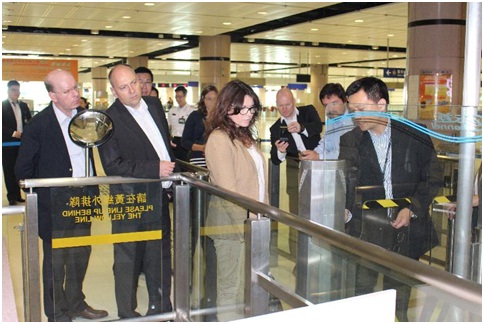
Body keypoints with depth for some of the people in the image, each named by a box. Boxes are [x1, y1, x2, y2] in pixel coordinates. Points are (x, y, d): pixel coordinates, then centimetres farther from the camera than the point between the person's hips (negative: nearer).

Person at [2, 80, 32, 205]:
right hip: (7, 143, -4)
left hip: (22, 143, 4)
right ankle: (12, 197, 9)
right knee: (9, 171, 2)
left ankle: (17, 195, 17)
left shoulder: (23, 106, 13)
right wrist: (13, 133, -16)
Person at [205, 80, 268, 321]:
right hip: (232, 223, -8)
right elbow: (227, 189, -18)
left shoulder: (244, 134, 14)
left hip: (251, 220, 8)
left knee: (246, 282, 14)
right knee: (231, 285, 3)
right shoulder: (219, 138, -13)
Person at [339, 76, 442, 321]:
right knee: (361, 295, 2)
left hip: (407, 227, 0)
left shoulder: (416, 136, -2)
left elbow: (433, 179, 3)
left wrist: (412, 209, -10)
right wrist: (344, 210, -25)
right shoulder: (350, 141, 0)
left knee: (398, 302, 12)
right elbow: (345, 183, -5)